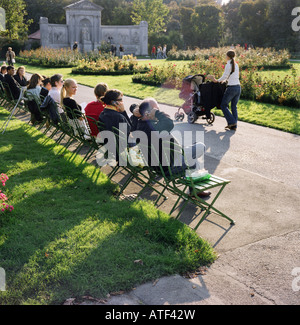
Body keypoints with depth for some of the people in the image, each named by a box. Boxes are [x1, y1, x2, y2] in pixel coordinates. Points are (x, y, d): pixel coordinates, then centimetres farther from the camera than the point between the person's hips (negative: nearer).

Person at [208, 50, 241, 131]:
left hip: (231, 88, -7)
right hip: (238, 87, 8)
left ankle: (231, 122, -2)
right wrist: (223, 81, 20)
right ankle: (234, 126, 10)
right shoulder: (236, 65, 13)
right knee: (234, 106, 11)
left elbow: (225, 76, -9)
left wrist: (217, 81, 6)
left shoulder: (228, 65, -11)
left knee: (224, 105, 6)